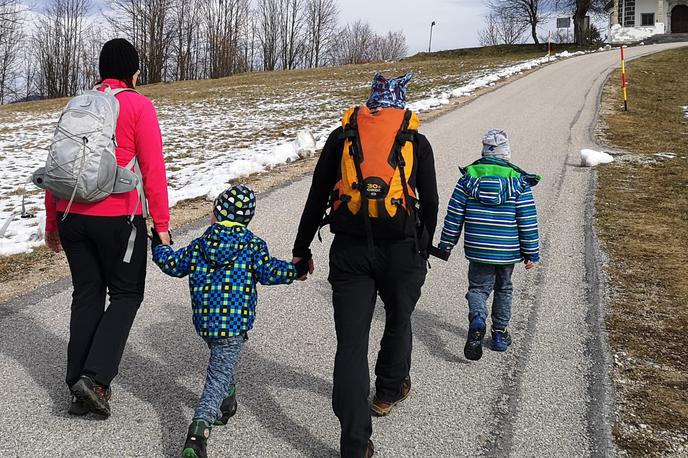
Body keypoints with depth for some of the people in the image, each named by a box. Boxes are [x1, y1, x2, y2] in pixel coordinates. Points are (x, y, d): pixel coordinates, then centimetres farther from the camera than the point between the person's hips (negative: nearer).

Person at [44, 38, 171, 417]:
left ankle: (77, 385, 17)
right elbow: (153, 169, -10)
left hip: (72, 216, 5)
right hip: (118, 219, -5)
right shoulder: (138, 105, -3)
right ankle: (95, 377, -4)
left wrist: (52, 222, 21)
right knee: (126, 295, 9)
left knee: (87, 294, 14)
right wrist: (161, 223, -5)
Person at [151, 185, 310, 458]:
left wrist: (159, 247, 35)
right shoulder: (252, 245, -1)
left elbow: (173, 265, 17)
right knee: (219, 376, -6)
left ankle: (226, 405, 45)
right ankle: (199, 428, -22)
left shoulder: (199, 245, 8)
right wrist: (296, 270, 6)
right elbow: (267, 271, -7)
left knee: (221, 362, 32)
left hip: (204, 320, 4)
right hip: (234, 322, -4)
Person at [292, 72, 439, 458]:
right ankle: (389, 390, 47)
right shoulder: (416, 140, 6)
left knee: (351, 343, 2)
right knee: (398, 321, 27)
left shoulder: (342, 136, 9)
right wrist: (422, 251, 19)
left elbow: (317, 198, 9)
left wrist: (302, 249, 16)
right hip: (401, 249, 0)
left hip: (349, 251, 1)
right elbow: (430, 203, 6)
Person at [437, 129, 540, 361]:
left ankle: (477, 322, -19)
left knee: (478, 287, 9)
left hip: (477, 250, 0)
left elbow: (454, 215, -1)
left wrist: (446, 244, 9)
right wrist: (531, 253, 3)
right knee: (503, 290, 19)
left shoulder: (469, 176, -3)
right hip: (507, 251, 0)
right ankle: (500, 333, 27)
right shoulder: (518, 180, -6)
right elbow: (528, 221, -5)